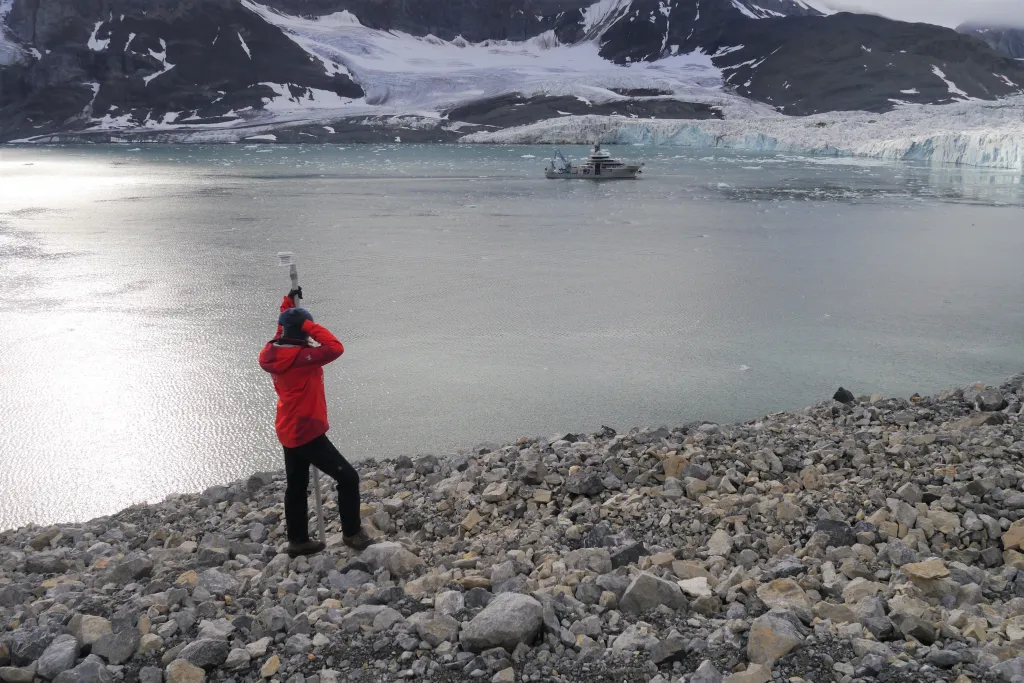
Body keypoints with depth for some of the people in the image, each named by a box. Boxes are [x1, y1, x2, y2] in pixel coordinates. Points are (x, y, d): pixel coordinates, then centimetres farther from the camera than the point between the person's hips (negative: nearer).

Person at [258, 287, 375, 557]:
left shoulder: (273, 353, 2)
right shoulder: (298, 357, -24)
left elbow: (283, 334, 25)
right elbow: (335, 348, -32)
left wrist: (288, 303, 24)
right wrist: (308, 324, -22)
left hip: (289, 432, 10)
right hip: (307, 433, -10)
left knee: (296, 487, 18)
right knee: (348, 477, -2)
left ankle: (298, 541, 28)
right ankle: (352, 533, 5)